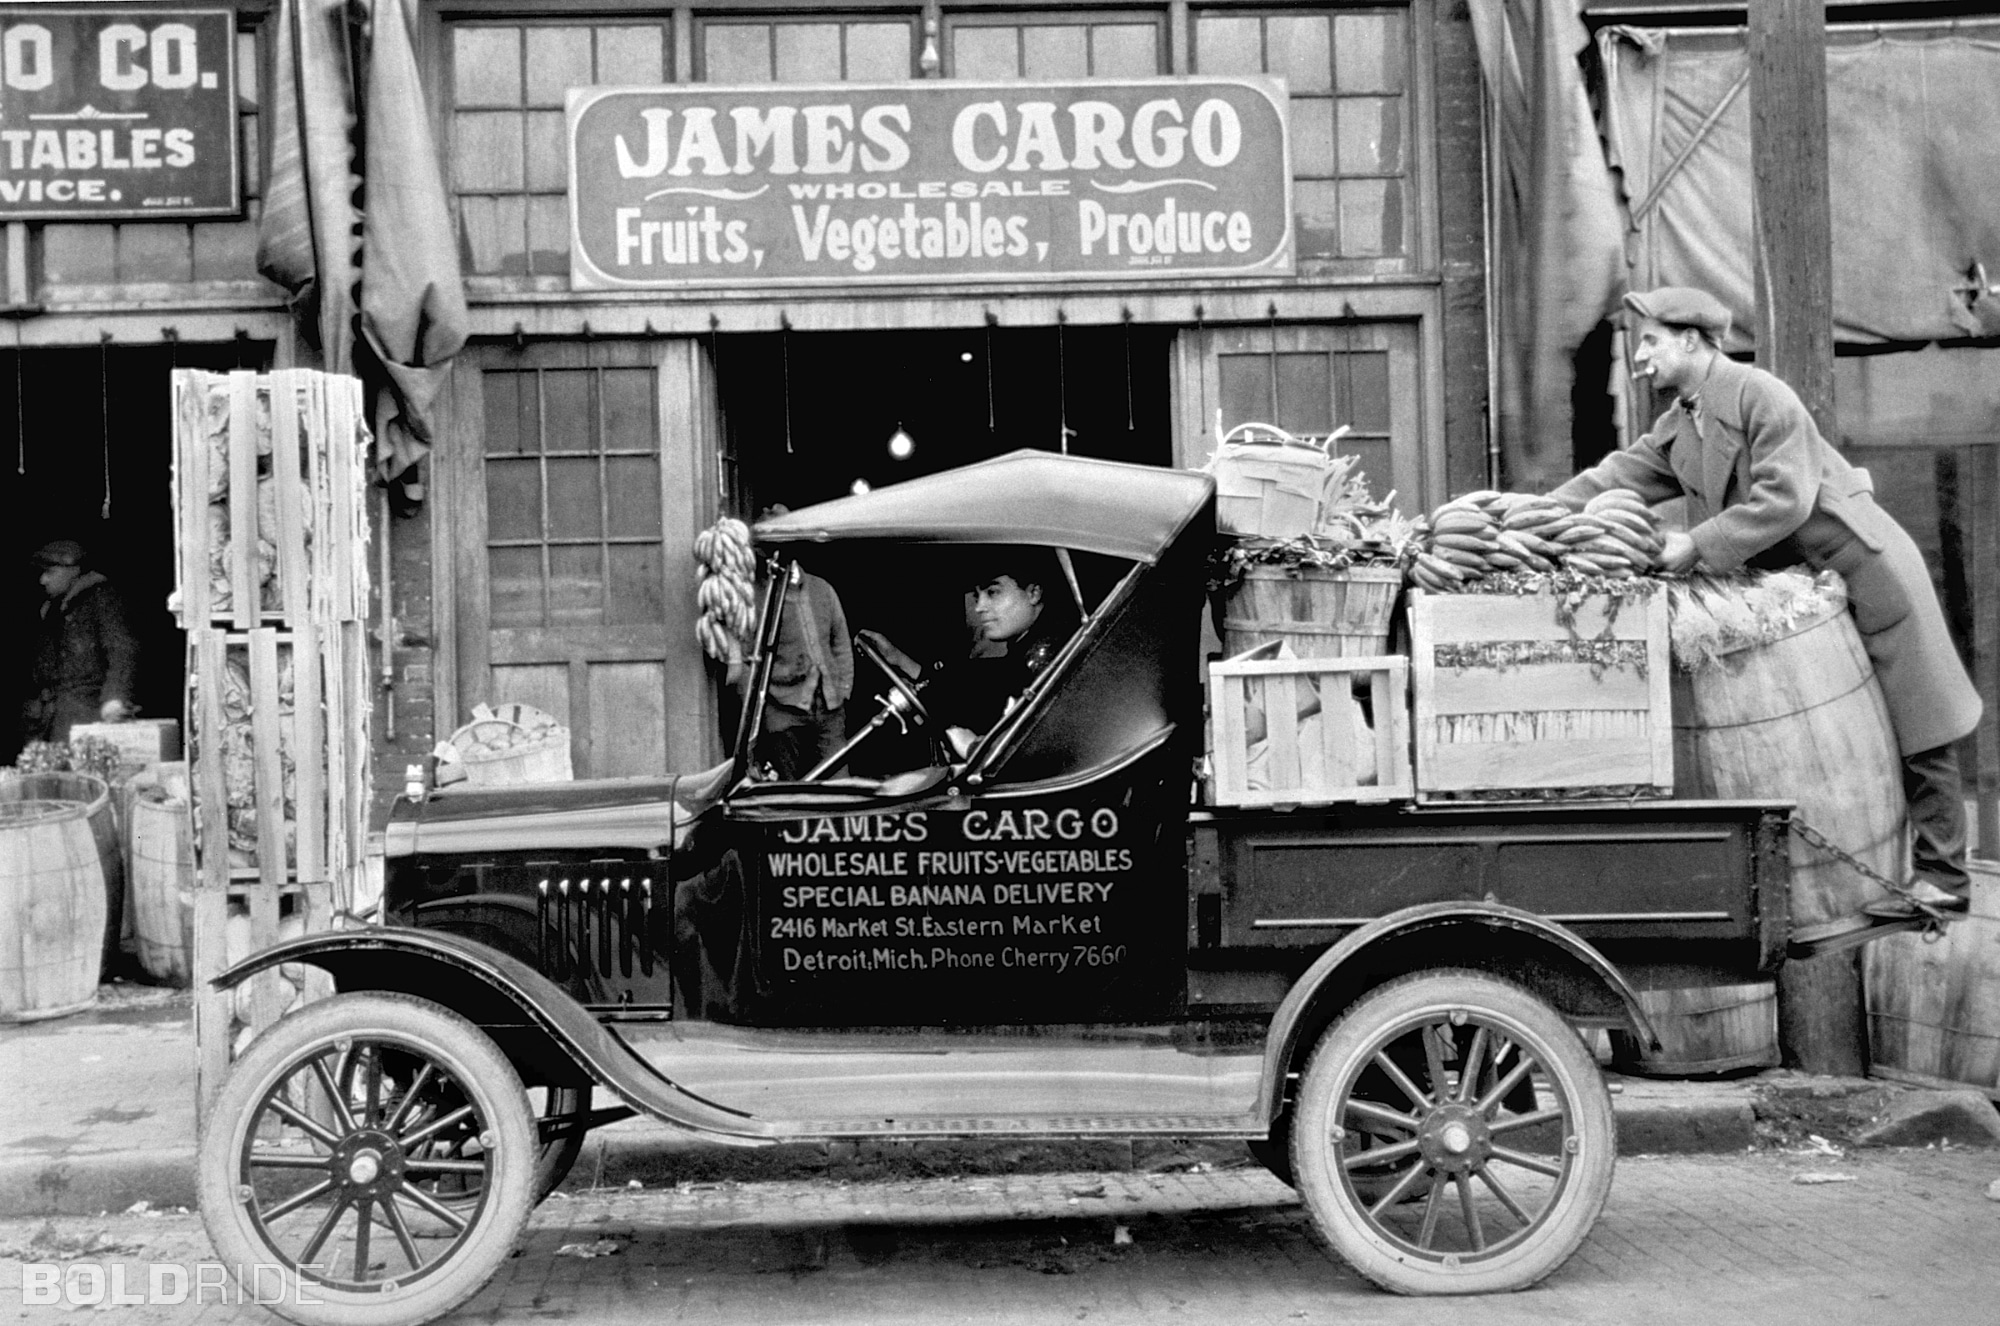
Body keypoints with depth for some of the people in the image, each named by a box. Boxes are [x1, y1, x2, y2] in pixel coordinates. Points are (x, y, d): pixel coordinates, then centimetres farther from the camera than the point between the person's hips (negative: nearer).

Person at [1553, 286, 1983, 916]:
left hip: (1865, 567, -9)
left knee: (1913, 726, -2)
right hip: (1800, 580, 9)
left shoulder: (1761, 396, -19)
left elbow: (1783, 501, -25)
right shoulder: (1678, 425, 8)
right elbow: (1618, 476, 2)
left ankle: (1942, 877, 3)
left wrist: (1698, 545, -26)